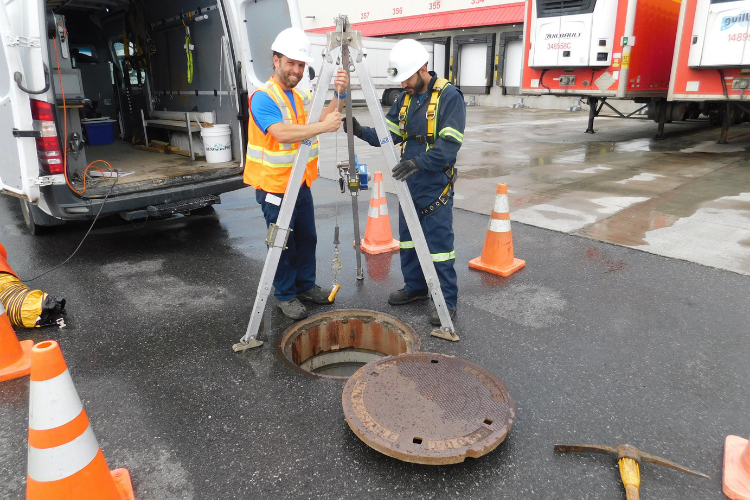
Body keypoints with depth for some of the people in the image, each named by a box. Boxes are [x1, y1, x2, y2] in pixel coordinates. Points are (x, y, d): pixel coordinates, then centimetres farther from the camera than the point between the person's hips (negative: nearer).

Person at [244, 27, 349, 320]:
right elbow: (282, 133, -31)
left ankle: (306, 285, 32)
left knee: (307, 239, 16)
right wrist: (323, 127, -38)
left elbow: (324, 118, -7)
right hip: (274, 186, -7)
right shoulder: (263, 98, -15)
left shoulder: (303, 96, 9)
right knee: (284, 244, 3)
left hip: (302, 184, 7)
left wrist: (340, 94, -23)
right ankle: (286, 296, 19)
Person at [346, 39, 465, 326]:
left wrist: (417, 162, -33)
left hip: (435, 186, -8)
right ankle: (415, 287, 33)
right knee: (407, 238, 16)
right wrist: (363, 132, -11)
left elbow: (449, 145, -22)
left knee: (438, 244, -4)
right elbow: (389, 133, 7)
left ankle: (448, 302, 9)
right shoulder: (405, 98, 10)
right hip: (409, 184, 8)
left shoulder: (449, 96, -13)